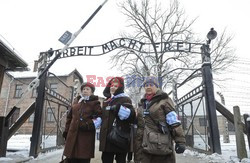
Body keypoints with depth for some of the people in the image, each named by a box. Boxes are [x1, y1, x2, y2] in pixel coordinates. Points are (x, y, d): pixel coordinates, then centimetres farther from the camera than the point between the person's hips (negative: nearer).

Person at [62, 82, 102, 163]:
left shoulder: (95, 103, 2)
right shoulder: (76, 101, 16)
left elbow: (99, 118, -8)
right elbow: (69, 117, 19)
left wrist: (88, 125, -19)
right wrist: (66, 130, 12)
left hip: (86, 135, -4)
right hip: (72, 134, 5)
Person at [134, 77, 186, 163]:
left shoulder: (164, 100, -1)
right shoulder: (142, 103, 17)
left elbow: (174, 121, -9)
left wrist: (180, 141, -16)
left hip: (162, 145, -5)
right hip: (145, 146, 5)